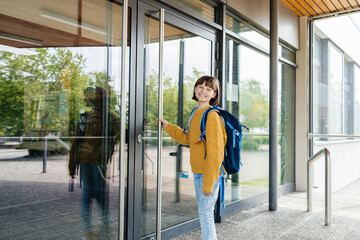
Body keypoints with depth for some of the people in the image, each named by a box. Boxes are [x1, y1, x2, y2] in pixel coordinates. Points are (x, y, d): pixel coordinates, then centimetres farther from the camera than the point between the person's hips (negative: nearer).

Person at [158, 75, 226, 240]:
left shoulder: (211, 115, -18)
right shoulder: (196, 113, 10)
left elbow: (214, 151, -21)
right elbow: (187, 138, 22)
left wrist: (209, 182, -21)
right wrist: (168, 126, 24)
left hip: (210, 172, -9)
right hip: (197, 171, 9)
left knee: (206, 212, -2)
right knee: (203, 211, 19)